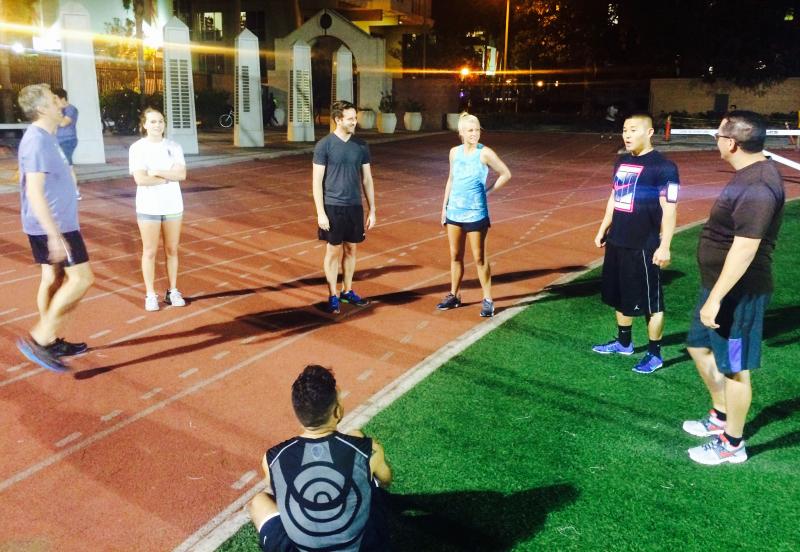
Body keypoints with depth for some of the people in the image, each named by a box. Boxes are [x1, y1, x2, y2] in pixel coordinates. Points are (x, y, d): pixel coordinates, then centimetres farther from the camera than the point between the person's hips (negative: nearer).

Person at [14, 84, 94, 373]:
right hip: (53, 226, -10)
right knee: (81, 278, -9)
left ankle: (51, 341, 22)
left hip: (56, 223, 10)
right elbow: (34, 191, -26)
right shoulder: (37, 141, -19)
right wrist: (55, 235, -29)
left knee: (54, 278, 13)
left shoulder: (44, 138, 12)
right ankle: (39, 338, -6)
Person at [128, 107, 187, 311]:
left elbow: (181, 174, -8)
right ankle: (150, 295, 12)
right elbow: (140, 179, -16)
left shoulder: (173, 146, 3)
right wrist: (168, 177, -11)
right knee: (150, 252, 4)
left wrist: (156, 173, -16)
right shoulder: (137, 148, -5)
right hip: (148, 207, -3)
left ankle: (173, 291, 20)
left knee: (172, 250, 10)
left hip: (173, 206, 3)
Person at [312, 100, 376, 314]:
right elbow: (317, 182, -7)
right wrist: (320, 213, -12)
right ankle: (332, 296, 15)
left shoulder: (361, 145, 4)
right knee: (334, 251, 4)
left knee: (351, 250, 12)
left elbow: (367, 179, 9)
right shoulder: (324, 145, -8)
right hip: (333, 207, -4)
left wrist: (372, 210, 8)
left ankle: (347, 292, 26)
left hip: (355, 206, 4)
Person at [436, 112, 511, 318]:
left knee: (479, 258, 0)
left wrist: (487, 190, -4)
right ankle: (454, 296, 25)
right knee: (455, 256, 13)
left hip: (475, 213, -5)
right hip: (454, 211, 5)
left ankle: (488, 300, 10)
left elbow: (506, 174, -2)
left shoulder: (484, 153, -10)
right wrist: (444, 206, 12)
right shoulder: (454, 152, 5)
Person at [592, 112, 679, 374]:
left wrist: (664, 246, -20)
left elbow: (669, 210, -16)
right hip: (617, 243, 8)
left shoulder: (663, 167, -14)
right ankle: (623, 342, 35)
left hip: (644, 247, -8)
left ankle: (654, 354, 14)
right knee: (620, 296, 19)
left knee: (650, 302, 3)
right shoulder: (621, 162, 10)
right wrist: (603, 230, 21)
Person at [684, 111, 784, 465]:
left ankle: (732, 445, 21)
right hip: (723, 286, 10)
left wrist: (715, 299, -27)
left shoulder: (756, 187, -25)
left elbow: (745, 249, -29)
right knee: (699, 347, 22)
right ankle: (721, 417, 40)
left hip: (738, 293, -10)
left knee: (734, 368, 4)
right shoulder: (751, 175, 8)